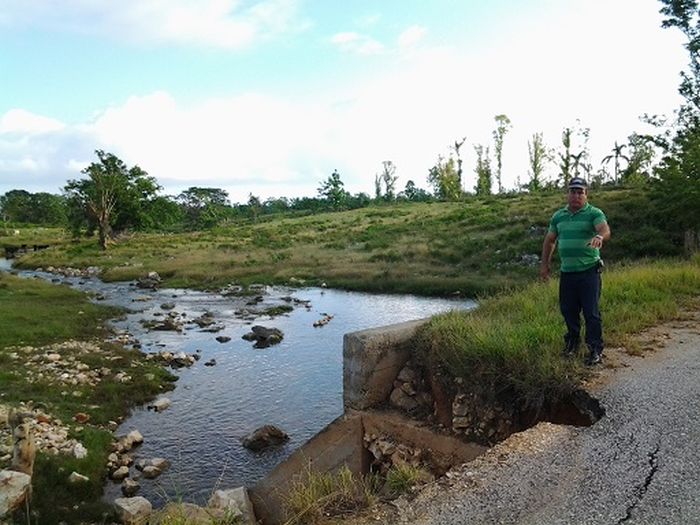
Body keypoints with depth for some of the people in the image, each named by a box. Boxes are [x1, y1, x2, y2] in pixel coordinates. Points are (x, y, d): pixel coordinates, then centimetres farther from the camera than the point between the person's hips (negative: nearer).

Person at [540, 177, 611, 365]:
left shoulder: (594, 213, -3)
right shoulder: (558, 216, 12)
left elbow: (605, 230, -22)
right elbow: (549, 240, 19)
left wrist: (599, 237, -45)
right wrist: (545, 263, 16)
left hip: (589, 271, -4)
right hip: (566, 272, 5)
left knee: (591, 311, -3)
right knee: (567, 309, 12)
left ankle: (596, 349, 8)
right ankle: (572, 340, 32)